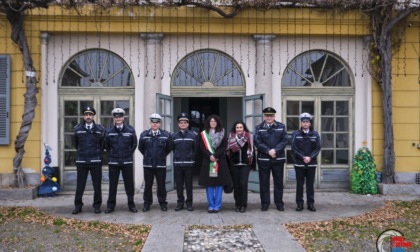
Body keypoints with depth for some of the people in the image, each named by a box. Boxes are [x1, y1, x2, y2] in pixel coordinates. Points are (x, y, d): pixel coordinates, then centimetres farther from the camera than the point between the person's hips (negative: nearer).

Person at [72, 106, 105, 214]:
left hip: (95, 161, -1)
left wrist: (97, 154, 10)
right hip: (81, 161, 1)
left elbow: (103, 144, 9)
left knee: (97, 185, 5)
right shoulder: (77, 129, 2)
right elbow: (76, 144, 15)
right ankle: (78, 206, 16)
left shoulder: (100, 129, -1)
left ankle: (97, 206, 16)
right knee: (80, 185, 6)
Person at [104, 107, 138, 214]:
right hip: (113, 162, 0)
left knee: (129, 184, 5)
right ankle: (110, 205, 15)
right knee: (112, 185, 6)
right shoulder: (109, 131, 0)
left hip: (127, 161, 0)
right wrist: (112, 154, 10)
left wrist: (129, 154, 8)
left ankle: (131, 204, 15)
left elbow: (134, 144, 10)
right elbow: (106, 145, 12)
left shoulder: (130, 130, 0)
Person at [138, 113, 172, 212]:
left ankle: (162, 203, 17)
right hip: (148, 164, 1)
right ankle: (147, 203, 17)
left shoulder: (166, 134, 0)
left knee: (161, 185, 5)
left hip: (161, 164, 0)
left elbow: (169, 148, 10)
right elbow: (140, 148, 13)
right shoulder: (144, 134, 2)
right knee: (148, 185, 6)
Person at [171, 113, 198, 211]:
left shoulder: (193, 135, 0)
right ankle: (180, 202, 17)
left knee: (189, 185, 4)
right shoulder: (174, 136, 3)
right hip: (177, 164, 1)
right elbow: (172, 148, 7)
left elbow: (195, 149, 3)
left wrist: (191, 157, 3)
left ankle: (189, 203, 14)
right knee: (179, 185, 7)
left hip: (189, 163, -1)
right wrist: (178, 156, 6)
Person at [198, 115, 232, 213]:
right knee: (209, 184, -1)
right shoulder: (203, 134, 8)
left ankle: (217, 205, 3)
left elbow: (224, 147, -1)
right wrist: (209, 156, -14)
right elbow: (202, 148, 1)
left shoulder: (222, 133, 8)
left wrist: (215, 156, -13)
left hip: (220, 161, 0)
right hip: (207, 161, 0)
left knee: (219, 183, -2)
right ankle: (211, 205, 5)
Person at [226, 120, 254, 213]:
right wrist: (229, 162, 1)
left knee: (243, 183, -9)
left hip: (245, 164, -2)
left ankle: (243, 205, -1)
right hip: (234, 164, 2)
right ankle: (238, 204, 14)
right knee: (236, 184, 4)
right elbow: (228, 150, 8)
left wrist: (251, 161, -1)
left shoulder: (249, 137, 4)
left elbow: (251, 150, 4)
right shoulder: (231, 137, 8)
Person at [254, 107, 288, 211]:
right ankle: (265, 203, 13)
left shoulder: (281, 126, 6)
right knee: (264, 182, 4)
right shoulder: (259, 127, 4)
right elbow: (257, 142, -6)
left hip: (278, 159, 1)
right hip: (263, 159, -1)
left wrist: (275, 150, -16)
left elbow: (284, 140, -3)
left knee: (279, 182, 7)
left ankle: (279, 203, 17)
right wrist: (268, 151, -16)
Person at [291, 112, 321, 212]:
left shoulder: (315, 134, 7)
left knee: (310, 184, 6)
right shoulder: (295, 134, 2)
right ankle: (299, 204, 9)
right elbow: (294, 148, -6)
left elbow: (318, 148, -1)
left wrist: (310, 157, -14)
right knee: (299, 184, 3)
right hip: (299, 163, -1)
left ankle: (310, 204, 12)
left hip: (311, 163, 1)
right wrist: (303, 157, -16)